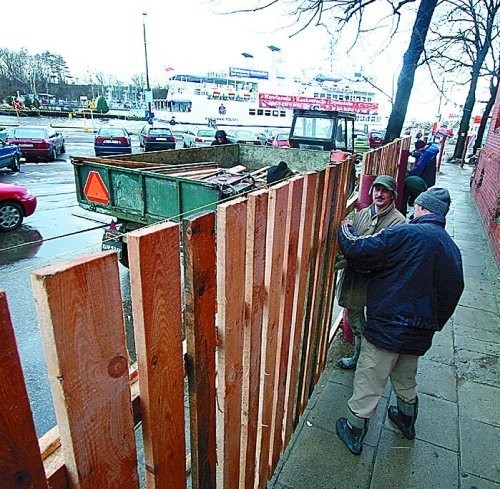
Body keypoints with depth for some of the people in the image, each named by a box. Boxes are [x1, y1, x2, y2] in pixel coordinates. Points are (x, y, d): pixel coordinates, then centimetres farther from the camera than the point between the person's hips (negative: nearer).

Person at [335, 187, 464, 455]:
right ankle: (406, 419, 51)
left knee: (369, 382, 9)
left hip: (387, 326, -7)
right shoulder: (453, 249, 5)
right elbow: (453, 293, 12)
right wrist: (434, 324, 23)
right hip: (420, 333, 7)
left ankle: (354, 431, 25)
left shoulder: (404, 234, -19)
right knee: (406, 379, 29)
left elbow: (359, 251, -21)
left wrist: (346, 230, -1)